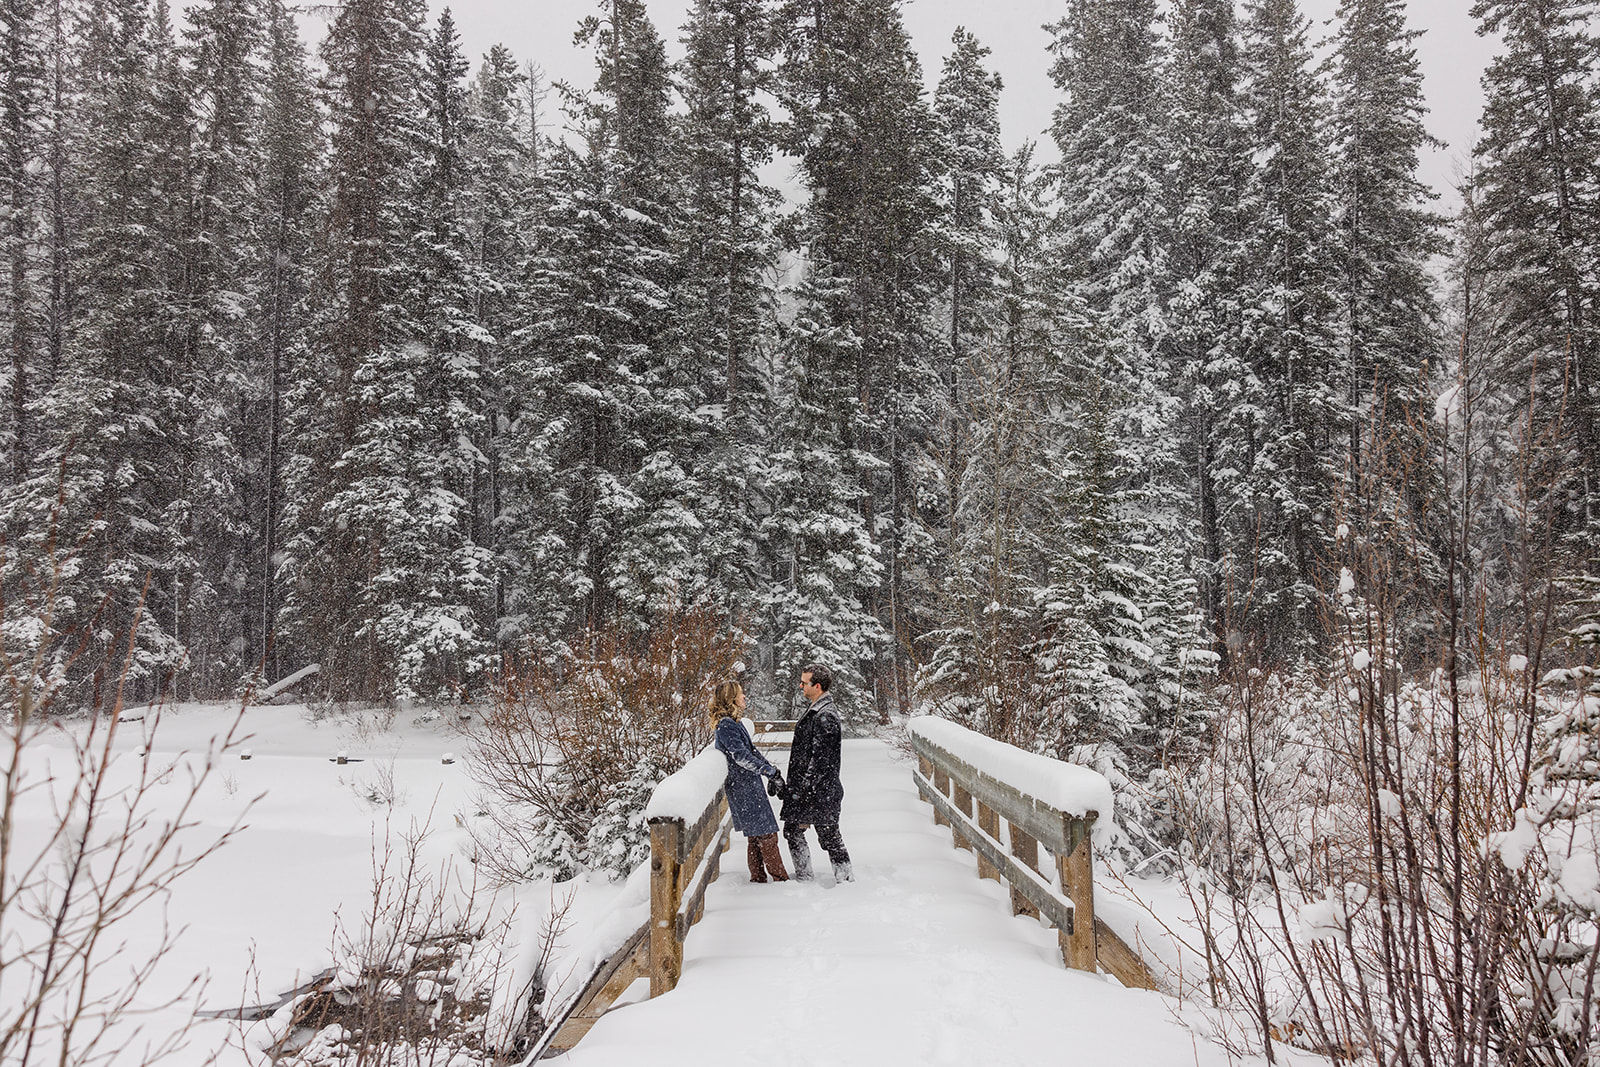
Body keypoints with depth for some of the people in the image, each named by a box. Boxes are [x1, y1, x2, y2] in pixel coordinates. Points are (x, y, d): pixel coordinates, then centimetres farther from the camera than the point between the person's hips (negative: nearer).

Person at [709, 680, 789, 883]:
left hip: (750, 787, 10)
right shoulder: (726, 725, -17)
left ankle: (758, 878, 20)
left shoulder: (734, 722, 14)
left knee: (756, 836, 14)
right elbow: (741, 756, -25)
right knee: (767, 835, -5)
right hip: (744, 789, -10)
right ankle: (781, 879, 1)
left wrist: (772, 771, 13)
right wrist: (771, 772, -24)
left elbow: (752, 751, 20)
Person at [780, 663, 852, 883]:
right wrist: (792, 786, 20)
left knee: (828, 835, -1)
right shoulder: (815, 710, 11)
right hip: (808, 786, 10)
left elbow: (820, 760, -22)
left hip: (821, 790, -10)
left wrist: (802, 789, -20)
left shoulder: (825, 716, -20)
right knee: (792, 830, 15)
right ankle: (803, 878, 26)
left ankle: (846, 878, 11)